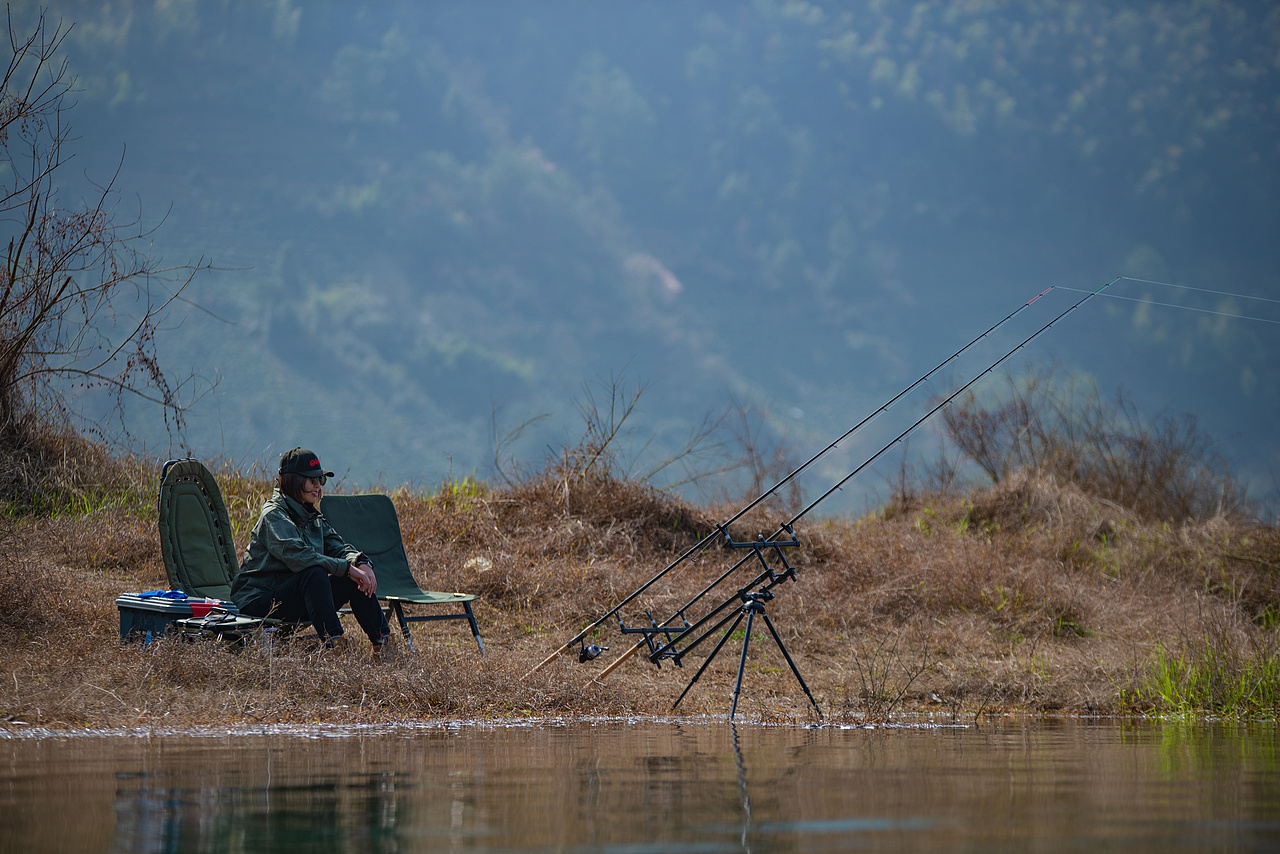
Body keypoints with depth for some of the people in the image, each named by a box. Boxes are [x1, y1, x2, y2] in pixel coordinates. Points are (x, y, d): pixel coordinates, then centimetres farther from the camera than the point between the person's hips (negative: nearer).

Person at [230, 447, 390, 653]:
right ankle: (333, 643, -40)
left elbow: (338, 547, 7)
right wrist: (347, 568, -30)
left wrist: (362, 563, -17)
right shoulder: (273, 515, -15)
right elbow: (297, 555, -29)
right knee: (315, 573, -34)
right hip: (258, 603, -8)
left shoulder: (311, 518, 13)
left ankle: (382, 643, -8)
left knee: (356, 579, -7)